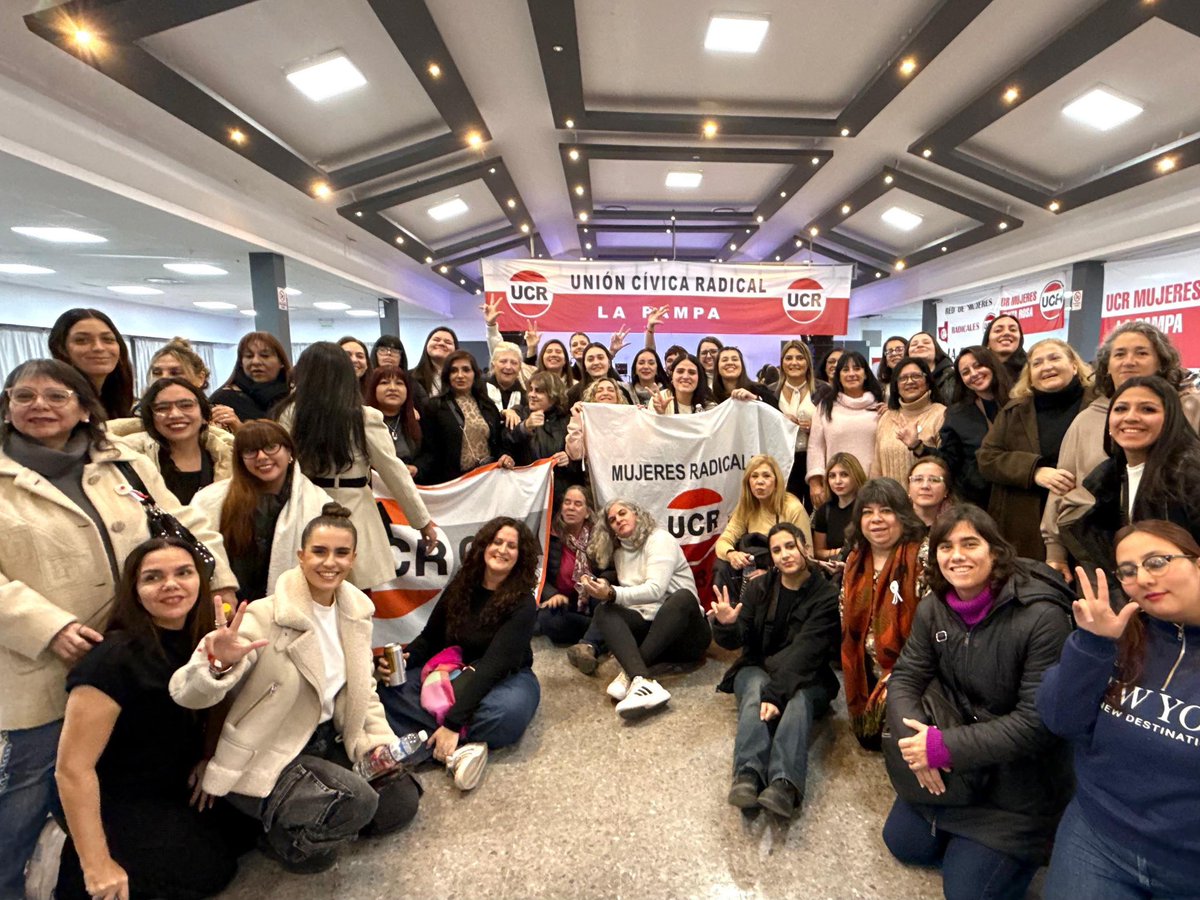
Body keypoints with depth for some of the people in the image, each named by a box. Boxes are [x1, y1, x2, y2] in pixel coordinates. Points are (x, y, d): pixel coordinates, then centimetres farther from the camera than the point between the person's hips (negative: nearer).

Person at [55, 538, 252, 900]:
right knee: (211, 869, -11)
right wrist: (97, 866, -22)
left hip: (174, 790, 7)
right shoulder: (116, 658, -27)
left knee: (247, 831, 8)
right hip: (119, 806, -7)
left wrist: (207, 759, -4)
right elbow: (72, 768, -25)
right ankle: (72, 865, 7)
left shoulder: (199, 642, -5)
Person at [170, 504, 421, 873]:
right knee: (358, 802, -25)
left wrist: (379, 740, -2)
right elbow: (186, 694, -30)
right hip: (270, 757, -6)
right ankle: (279, 834, 5)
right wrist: (218, 663, -51)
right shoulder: (265, 617, -23)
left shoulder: (356, 612, -4)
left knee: (401, 802, 5)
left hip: (329, 741, 7)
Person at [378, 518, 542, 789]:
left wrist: (452, 723, -33)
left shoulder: (522, 604, -18)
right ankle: (460, 748, -30)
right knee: (389, 688, -22)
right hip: (453, 673, 5)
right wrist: (403, 659, -17)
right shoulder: (460, 587, -3)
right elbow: (430, 637, 6)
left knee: (505, 712, -40)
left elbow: (494, 665, -26)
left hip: (507, 677, -4)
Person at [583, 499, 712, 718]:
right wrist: (605, 592, -12)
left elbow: (655, 590, -22)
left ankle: (630, 674, -38)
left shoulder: (659, 539, -7)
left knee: (684, 596, -35)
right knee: (604, 611, -20)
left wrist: (613, 594, -35)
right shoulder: (619, 553, 14)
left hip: (684, 633, -4)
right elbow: (628, 596, 8)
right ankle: (643, 682, -46)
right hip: (650, 627, 5)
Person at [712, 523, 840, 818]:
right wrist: (726, 626, -28)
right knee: (756, 690, -32)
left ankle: (785, 783, -53)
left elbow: (805, 651, -20)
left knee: (799, 699, -35)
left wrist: (776, 692, -33)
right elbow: (736, 641, -4)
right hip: (757, 668, 2)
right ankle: (748, 774, -49)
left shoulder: (826, 595, -8)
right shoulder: (759, 588, 2)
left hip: (806, 677, -2)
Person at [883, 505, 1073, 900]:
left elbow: (1038, 721, -26)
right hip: (951, 765, 6)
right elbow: (905, 678, -4)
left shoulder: (1041, 616, -26)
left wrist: (944, 746, -28)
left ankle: (1028, 845, 24)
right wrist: (916, 738, -24)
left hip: (1019, 775, -6)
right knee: (903, 843, 16)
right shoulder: (933, 607, -7)